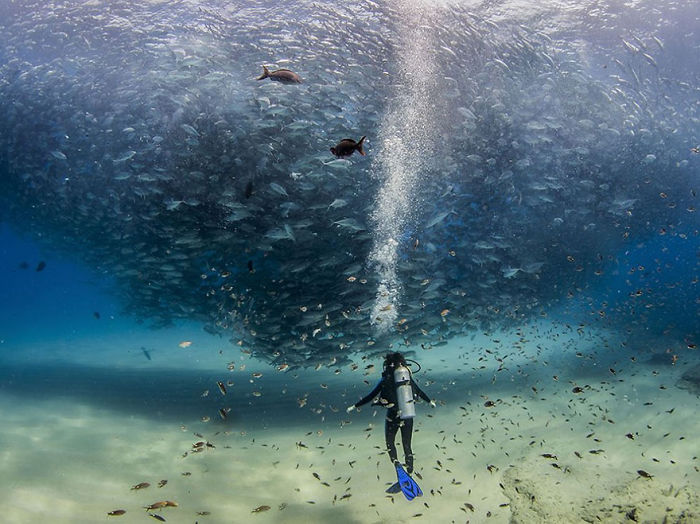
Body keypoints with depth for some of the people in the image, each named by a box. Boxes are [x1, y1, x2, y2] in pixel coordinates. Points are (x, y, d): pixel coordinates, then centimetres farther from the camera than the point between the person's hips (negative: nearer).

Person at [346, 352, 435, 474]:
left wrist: (354, 406, 4)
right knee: (407, 446, 16)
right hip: (408, 416, 3)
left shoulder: (385, 380, -9)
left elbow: (370, 397, -6)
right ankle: (410, 472, 16)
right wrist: (430, 401, 31)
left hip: (393, 416, -3)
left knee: (390, 443, 18)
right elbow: (419, 391, 13)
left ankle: (396, 463, -5)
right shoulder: (408, 377, 0)